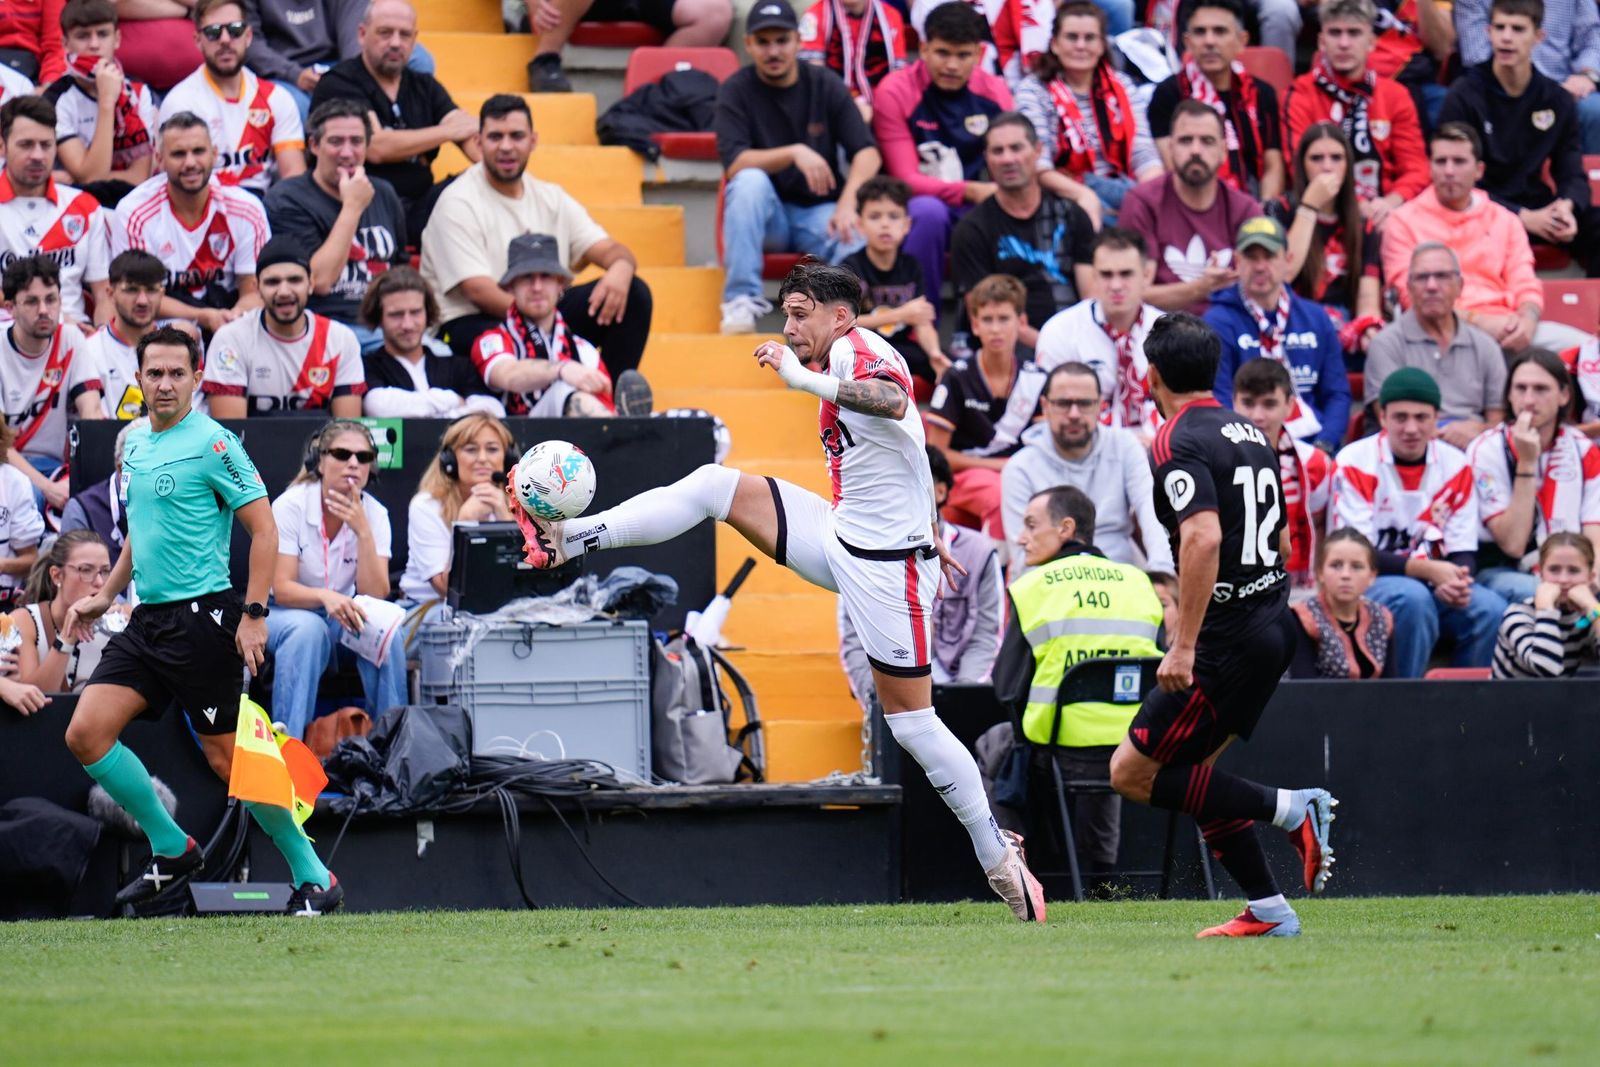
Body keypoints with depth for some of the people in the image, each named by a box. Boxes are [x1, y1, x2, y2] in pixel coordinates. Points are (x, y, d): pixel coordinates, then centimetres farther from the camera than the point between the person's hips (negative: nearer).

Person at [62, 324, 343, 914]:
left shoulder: (212, 444, -10)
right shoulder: (134, 445, 14)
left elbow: (264, 528, -12)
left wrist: (254, 615, -17)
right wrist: (105, 594, 23)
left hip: (202, 616, -8)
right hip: (147, 619, 8)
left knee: (229, 757, -7)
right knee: (85, 733, -4)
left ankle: (313, 877, 5)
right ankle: (171, 850, 9)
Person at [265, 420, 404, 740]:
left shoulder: (374, 514, -5)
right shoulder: (291, 506, -14)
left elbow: (375, 595, -15)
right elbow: (282, 589, -19)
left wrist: (363, 531, -26)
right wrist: (325, 597, -39)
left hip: (345, 618, 3)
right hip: (286, 616, -3)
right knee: (308, 629, -37)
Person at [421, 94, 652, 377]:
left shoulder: (550, 198, 11)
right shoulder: (458, 203, -9)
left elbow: (609, 249, 5)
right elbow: (478, 291, -19)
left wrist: (620, 268, -22)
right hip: (470, 323, -7)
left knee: (632, 294, -11)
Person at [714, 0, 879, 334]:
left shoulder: (826, 86, 0)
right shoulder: (736, 91, -4)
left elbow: (867, 153, -9)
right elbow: (734, 164, -18)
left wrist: (847, 204, -27)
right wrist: (795, 153, -32)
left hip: (821, 210, -1)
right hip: (767, 212, 1)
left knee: (858, 238, -34)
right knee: (750, 181, -34)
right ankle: (741, 299, -31)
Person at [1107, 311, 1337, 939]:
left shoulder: (1178, 442, -14)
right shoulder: (1249, 434, 14)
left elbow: (1203, 538, -28)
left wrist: (1184, 646, -28)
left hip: (1228, 639, -9)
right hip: (1272, 623, 9)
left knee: (1131, 774, -3)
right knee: (1191, 771, 16)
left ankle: (1289, 809, -9)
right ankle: (1267, 910, 11)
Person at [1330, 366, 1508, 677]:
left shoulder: (1456, 465, 4)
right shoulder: (1354, 463, -8)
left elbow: (1464, 551, 5)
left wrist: (1456, 581, -21)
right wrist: (1428, 570, -24)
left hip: (1435, 582, 4)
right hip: (1368, 583, -4)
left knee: (1492, 610, -23)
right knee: (1412, 597, -36)